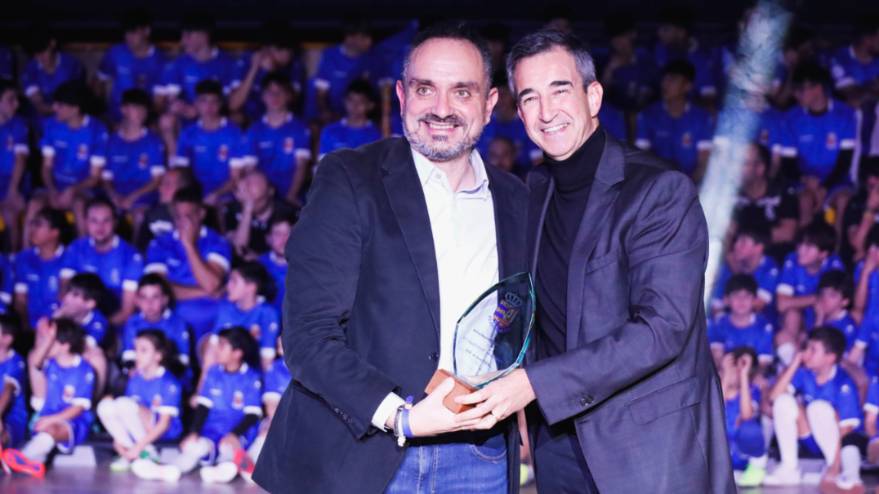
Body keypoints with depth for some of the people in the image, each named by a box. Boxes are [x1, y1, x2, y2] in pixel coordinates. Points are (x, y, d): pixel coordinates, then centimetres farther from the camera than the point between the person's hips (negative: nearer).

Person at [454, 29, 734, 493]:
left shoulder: (661, 191, -12)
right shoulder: (533, 193, 9)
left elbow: (663, 327, -20)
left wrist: (534, 384, -23)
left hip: (652, 445, -5)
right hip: (560, 445, 6)